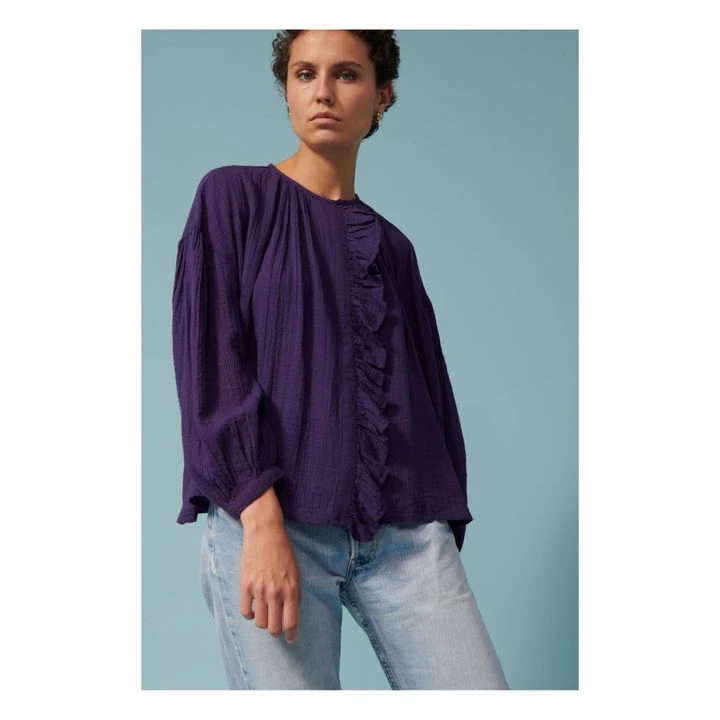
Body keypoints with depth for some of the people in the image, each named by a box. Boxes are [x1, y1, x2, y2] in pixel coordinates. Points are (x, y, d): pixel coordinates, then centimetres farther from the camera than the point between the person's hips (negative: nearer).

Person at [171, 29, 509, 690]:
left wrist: (444, 531, 4)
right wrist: (261, 519, -15)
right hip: (268, 520, -3)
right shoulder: (234, 197, 7)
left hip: (407, 533, 3)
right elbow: (208, 356, -4)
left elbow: (431, 392, 16)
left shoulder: (392, 249, 18)